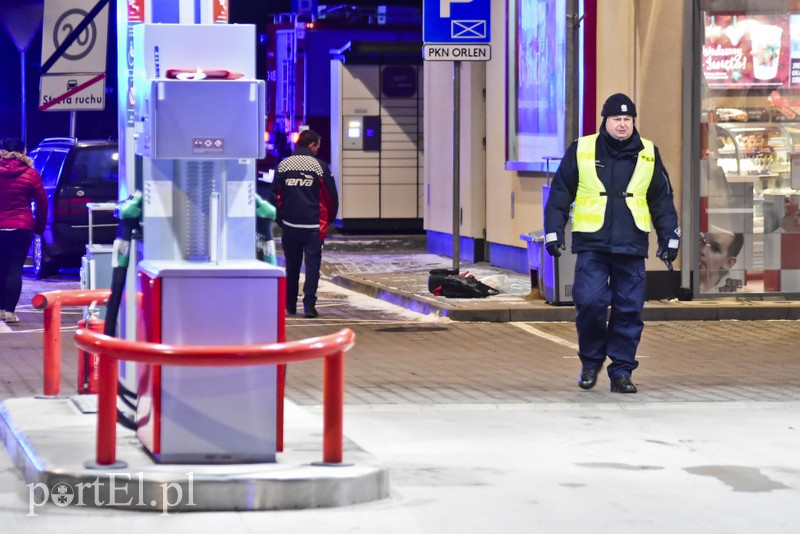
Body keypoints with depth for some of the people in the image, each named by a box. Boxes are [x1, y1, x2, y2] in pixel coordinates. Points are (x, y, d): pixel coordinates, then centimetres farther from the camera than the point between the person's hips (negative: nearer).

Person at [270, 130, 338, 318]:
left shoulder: (284, 165, 3)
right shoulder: (319, 166, -5)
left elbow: (275, 195, 3)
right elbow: (331, 196, -1)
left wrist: (280, 219, 14)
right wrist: (330, 218, 15)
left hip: (290, 224, 3)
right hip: (313, 225, -3)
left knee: (292, 265, 13)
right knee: (312, 264, -1)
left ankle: (290, 305, 17)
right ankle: (309, 304, -11)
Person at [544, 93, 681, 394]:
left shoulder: (648, 154, 8)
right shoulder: (581, 151, 3)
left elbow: (662, 200, 14)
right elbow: (560, 194, 7)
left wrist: (669, 239, 11)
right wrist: (554, 232, 0)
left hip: (632, 248, 2)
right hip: (591, 247, -2)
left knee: (629, 310, 1)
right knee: (589, 302, -13)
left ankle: (621, 371, 10)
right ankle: (591, 362, 9)